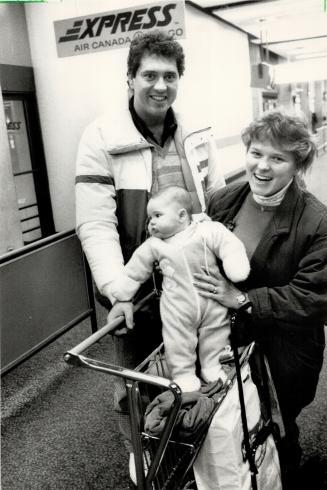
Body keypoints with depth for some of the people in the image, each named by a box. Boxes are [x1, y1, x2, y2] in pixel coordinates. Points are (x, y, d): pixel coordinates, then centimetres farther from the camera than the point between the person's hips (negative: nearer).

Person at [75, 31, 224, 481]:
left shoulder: (197, 135, 2)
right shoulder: (101, 138, -12)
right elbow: (95, 223, -17)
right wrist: (117, 291, -26)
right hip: (136, 289, -4)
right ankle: (139, 453, 45)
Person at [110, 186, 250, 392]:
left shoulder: (208, 232, -10)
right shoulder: (153, 246, 0)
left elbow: (230, 245, -15)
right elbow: (135, 271, 9)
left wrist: (236, 270, -29)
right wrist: (120, 294, 11)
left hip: (212, 303, -1)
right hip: (178, 311, 1)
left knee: (214, 335, 15)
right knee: (178, 343, 6)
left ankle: (212, 368, 36)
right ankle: (184, 375, 26)